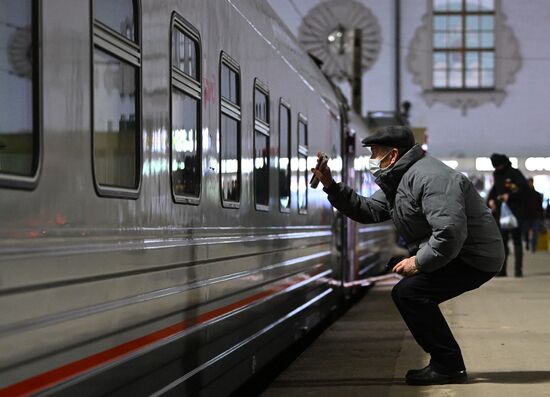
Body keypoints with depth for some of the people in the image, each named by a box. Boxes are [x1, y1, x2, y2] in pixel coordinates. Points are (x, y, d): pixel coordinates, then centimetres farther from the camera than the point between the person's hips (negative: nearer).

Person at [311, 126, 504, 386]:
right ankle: (446, 363, 23)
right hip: (456, 255, 11)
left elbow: (450, 232, -31)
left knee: (408, 292, -20)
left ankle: (449, 366, -13)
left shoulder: (430, 178, -23)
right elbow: (369, 210, 12)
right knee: (407, 294, 19)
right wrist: (331, 186, 5)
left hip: (475, 257, -11)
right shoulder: (397, 181, 13)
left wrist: (419, 262, -23)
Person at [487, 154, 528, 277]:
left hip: (515, 212, -7)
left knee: (517, 241, -5)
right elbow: (494, 190, 21)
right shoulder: (497, 175, 15)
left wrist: (509, 196, -20)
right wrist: (490, 200, 1)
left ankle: (519, 270, -5)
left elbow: (524, 188, -14)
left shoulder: (515, 173, -6)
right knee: (502, 241, 7)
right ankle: (502, 270, 11)